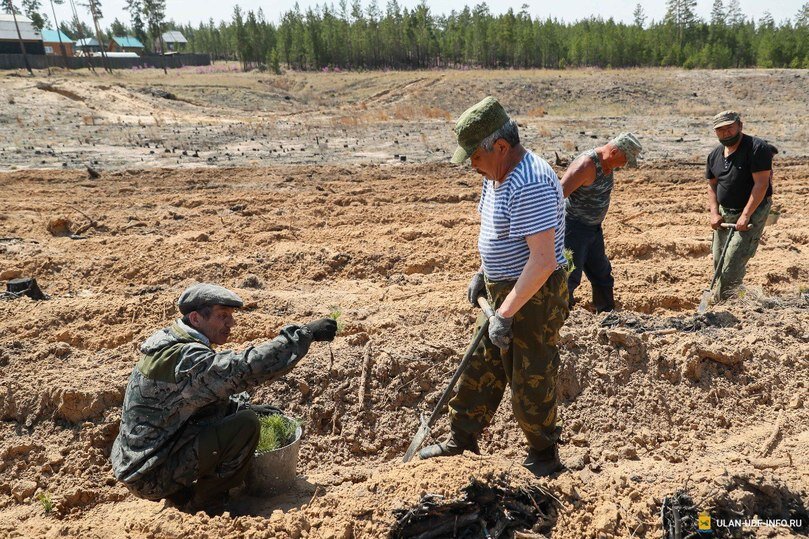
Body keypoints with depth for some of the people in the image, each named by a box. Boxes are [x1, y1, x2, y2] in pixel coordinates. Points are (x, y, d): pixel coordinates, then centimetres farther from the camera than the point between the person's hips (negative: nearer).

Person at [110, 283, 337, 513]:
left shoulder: (170, 342, 6)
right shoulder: (187, 359, -25)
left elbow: (206, 393, 17)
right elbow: (245, 368, -36)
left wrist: (246, 405, 3)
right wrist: (304, 334, -31)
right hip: (150, 478, -10)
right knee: (246, 425, -19)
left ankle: (181, 492, 13)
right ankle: (203, 507, -2)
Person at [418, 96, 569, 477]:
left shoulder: (530, 184, -26)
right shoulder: (497, 175, 7)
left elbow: (542, 261, -30)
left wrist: (506, 313, -27)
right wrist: (483, 272, 10)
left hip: (534, 297, -10)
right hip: (502, 291, 10)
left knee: (531, 384, 5)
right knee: (479, 370, 18)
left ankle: (544, 460, 27)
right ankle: (460, 442, 34)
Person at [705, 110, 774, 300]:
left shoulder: (757, 148, -14)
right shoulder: (714, 155, 8)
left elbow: (761, 183, -19)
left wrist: (746, 215, -24)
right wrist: (714, 213, 1)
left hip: (752, 213, -7)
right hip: (724, 214, 7)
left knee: (733, 262, -13)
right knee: (718, 262, 9)